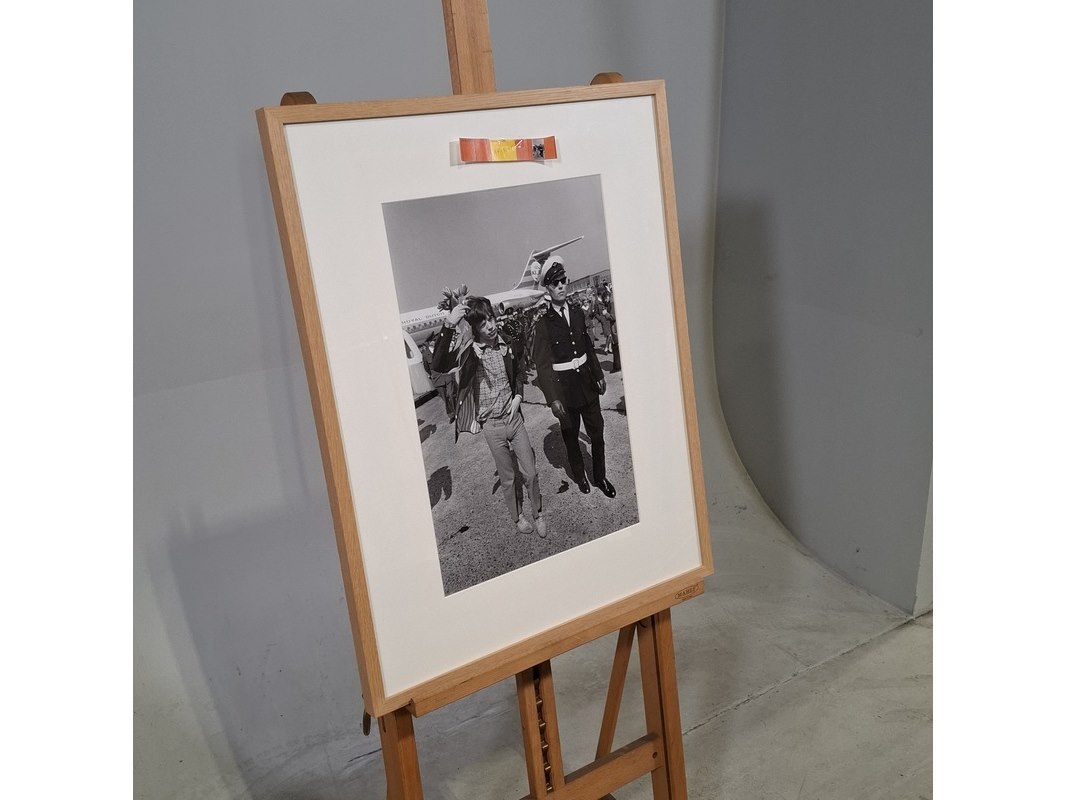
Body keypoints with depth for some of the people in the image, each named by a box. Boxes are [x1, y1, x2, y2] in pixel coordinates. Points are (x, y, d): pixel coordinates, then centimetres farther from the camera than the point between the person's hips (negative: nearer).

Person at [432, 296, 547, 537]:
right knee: (507, 479, 13)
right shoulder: (469, 352, -16)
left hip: (514, 419, 3)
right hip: (492, 426, -3)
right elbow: (439, 365, -36)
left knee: (530, 473, 10)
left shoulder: (510, 345, -5)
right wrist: (448, 326, -44)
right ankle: (517, 517, 35)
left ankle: (538, 514, 32)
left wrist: (518, 396, 0)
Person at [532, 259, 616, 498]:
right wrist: (553, 398, -21)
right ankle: (580, 476, 31)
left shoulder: (577, 313, 4)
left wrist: (598, 375, 17)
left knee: (597, 433, 8)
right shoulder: (543, 324, -11)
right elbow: (543, 364, -14)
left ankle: (600, 477, 25)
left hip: (587, 382, 4)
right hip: (564, 388, -4)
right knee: (570, 437, 12)